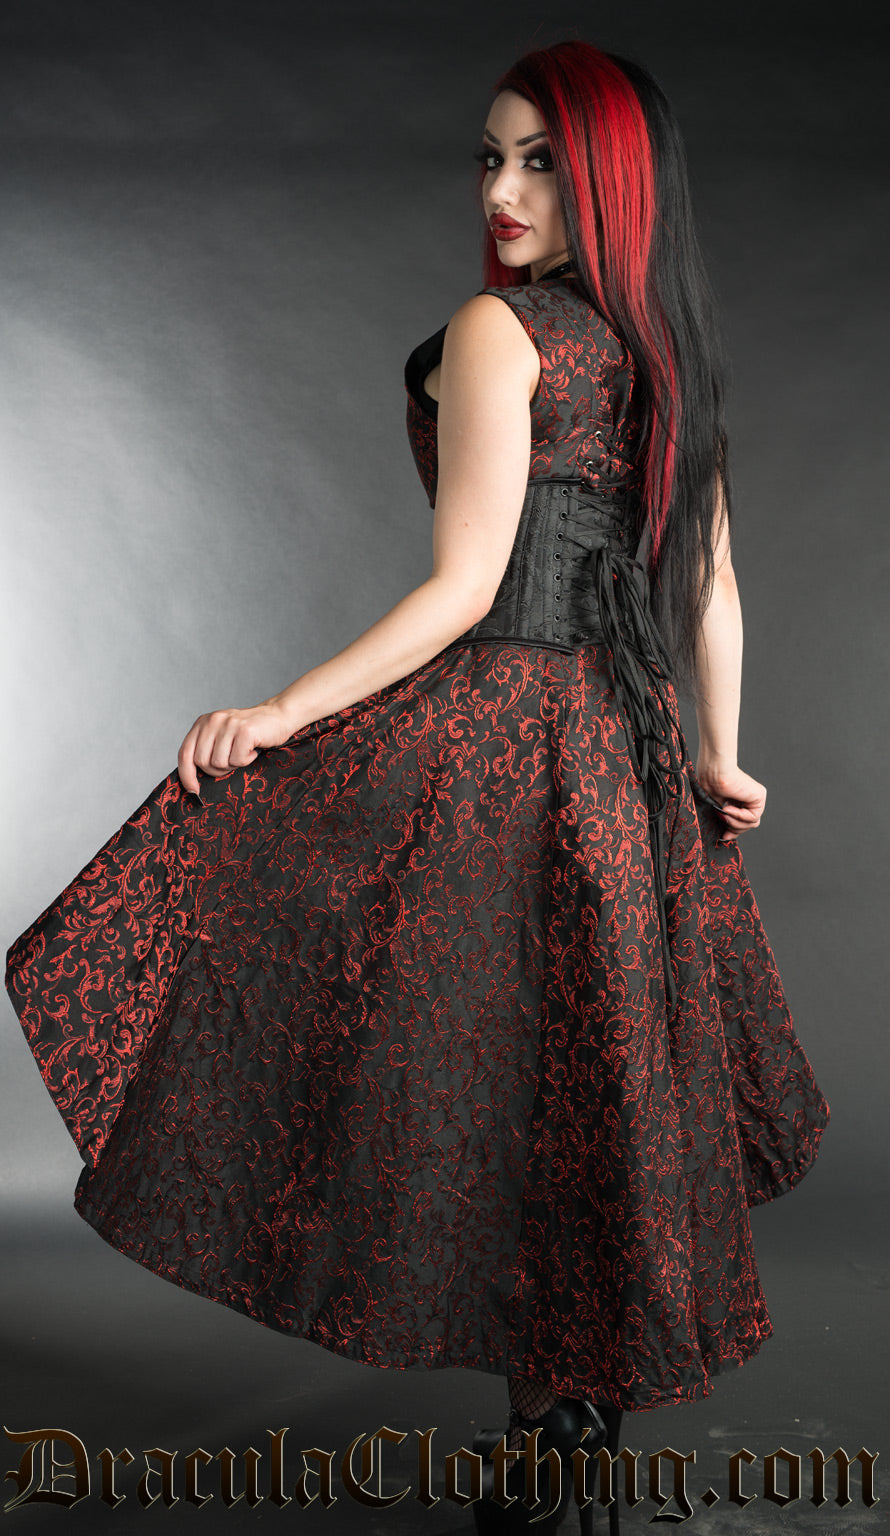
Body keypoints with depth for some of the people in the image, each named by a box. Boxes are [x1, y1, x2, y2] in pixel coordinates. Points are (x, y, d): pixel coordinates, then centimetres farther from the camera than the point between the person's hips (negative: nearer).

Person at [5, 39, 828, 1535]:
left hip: (488, 737, -8)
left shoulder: (494, 330, -11)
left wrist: (282, 711, -14)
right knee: (595, 1073, 17)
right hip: (628, 746, 8)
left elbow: (464, 588, -17)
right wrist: (719, 759, 23)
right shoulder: (666, 347, 11)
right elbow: (713, 591, 14)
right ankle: (588, 1400, 34)